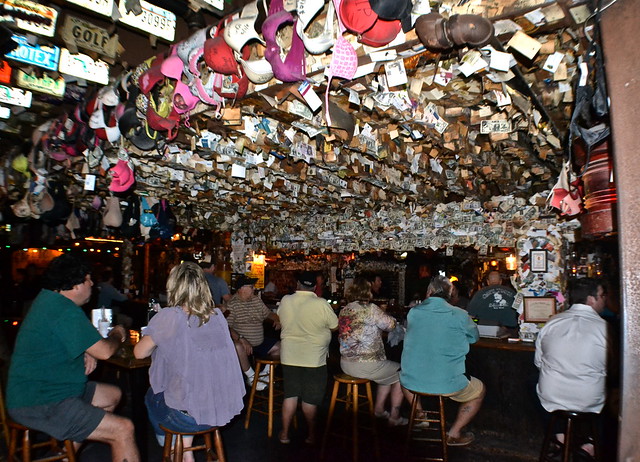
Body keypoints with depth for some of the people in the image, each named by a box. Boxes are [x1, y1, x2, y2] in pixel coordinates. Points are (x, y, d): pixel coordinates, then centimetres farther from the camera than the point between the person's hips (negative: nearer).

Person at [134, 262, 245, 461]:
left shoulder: (169, 317, -14)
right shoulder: (218, 316, 0)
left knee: (151, 397, 28)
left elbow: (139, 353, -4)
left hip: (190, 418, -4)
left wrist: (158, 342, 13)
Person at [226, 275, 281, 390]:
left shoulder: (257, 300, 9)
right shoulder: (232, 304, -13)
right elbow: (227, 327, -22)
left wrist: (277, 319, -3)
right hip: (243, 342, -7)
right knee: (238, 347, -38)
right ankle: (251, 377, -15)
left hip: (260, 342, 7)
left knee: (279, 347, -3)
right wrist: (241, 339, -34)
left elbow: (268, 313, 19)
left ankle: (264, 374, 8)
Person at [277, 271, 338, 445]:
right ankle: (311, 435, 25)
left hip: (289, 357, 3)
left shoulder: (285, 301, -5)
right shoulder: (321, 304, -17)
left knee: (290, 395, 15)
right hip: (313, 358, -3)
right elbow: (335, 326, -5)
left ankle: (284, 433, 24)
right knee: (310, 398, 10)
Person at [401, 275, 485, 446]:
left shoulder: (413, 312, -1)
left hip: (410, 383, 3)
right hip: (446, 385, -3)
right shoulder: (459, 315, -10)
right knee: (479, 390, 24)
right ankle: (453, 434, 20)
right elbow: (475, 337, 9)